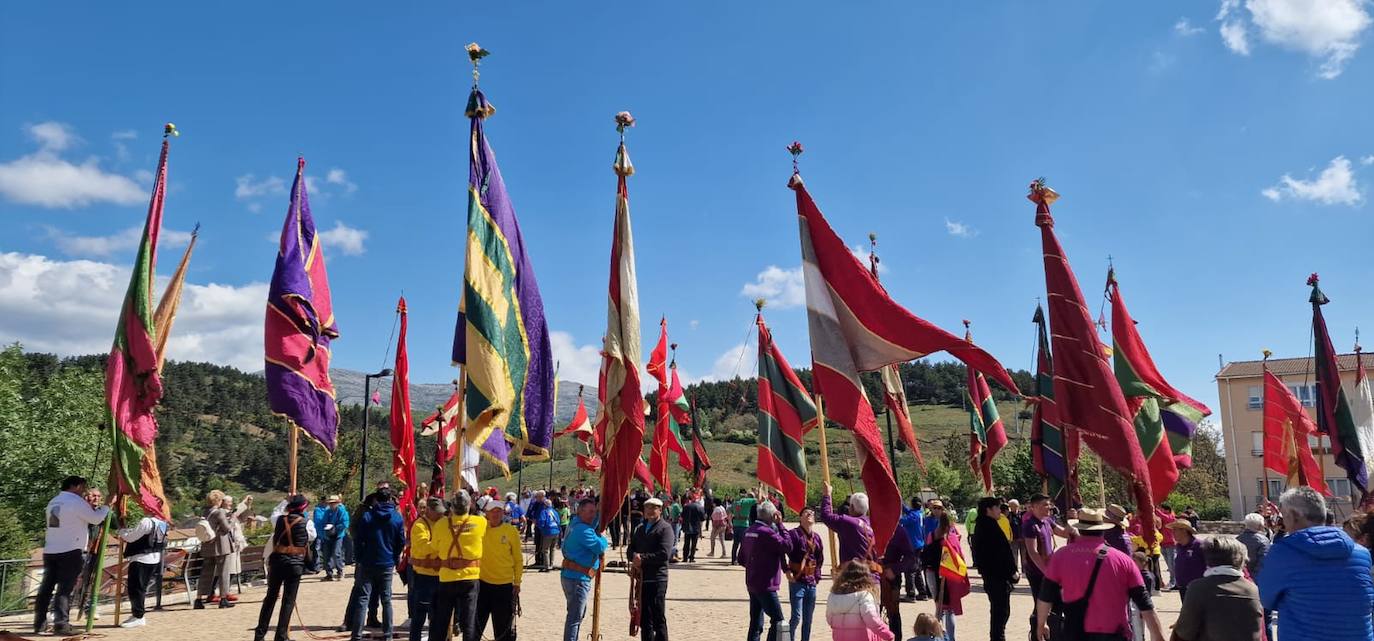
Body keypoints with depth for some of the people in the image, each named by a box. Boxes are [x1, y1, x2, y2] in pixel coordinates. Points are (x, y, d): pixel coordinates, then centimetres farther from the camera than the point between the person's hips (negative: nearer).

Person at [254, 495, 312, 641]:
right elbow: (312, 537, 7)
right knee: (288, 600, 3)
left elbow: (273, 515, 25)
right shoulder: (306, 523, -5)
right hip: (295, 563, -3)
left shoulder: (279, 519, 4)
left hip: (277, 560, 3)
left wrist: (286, 501, 32)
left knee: (270, 597, 15)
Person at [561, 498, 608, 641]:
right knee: (575, 617, -7)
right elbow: (600, 547, -25)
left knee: (579, 613, 23)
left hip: (571, 576, 11)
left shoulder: (576, 524, 11)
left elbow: (592, 526, 27)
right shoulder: (583, 530, -20)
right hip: (578, 578, -11)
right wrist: (604, 539, -3)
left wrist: (599, 511, 12)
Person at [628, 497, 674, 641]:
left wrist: (642, 558, -14)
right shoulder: (639, 529, 18)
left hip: (657, 579, -6)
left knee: (658, 618, -3)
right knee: (644, 618, 12)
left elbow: (664, 554, -16)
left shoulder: (665, 528, -4)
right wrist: (635, 556, -10)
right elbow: (630, 549, 13)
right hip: (641, 579, 7)